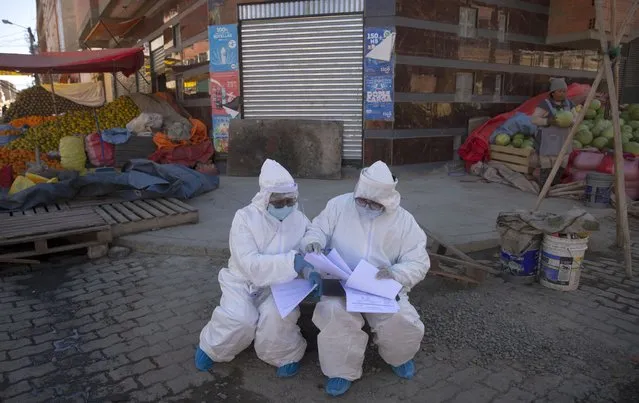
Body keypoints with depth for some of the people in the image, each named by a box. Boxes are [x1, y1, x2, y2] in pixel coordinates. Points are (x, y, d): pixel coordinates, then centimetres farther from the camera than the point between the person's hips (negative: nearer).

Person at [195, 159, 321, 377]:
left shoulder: (300, 220, -6)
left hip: (277, 285, 1)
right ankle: (212, 347, 8)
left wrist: (312, 272, -32)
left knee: (278, 316, -28)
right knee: (241, 319, -26)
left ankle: (286, 355, 3)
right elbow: (249, 264, -27)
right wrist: (292, 261, -38)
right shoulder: (245, 217, -18)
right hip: (243, 282, -1)